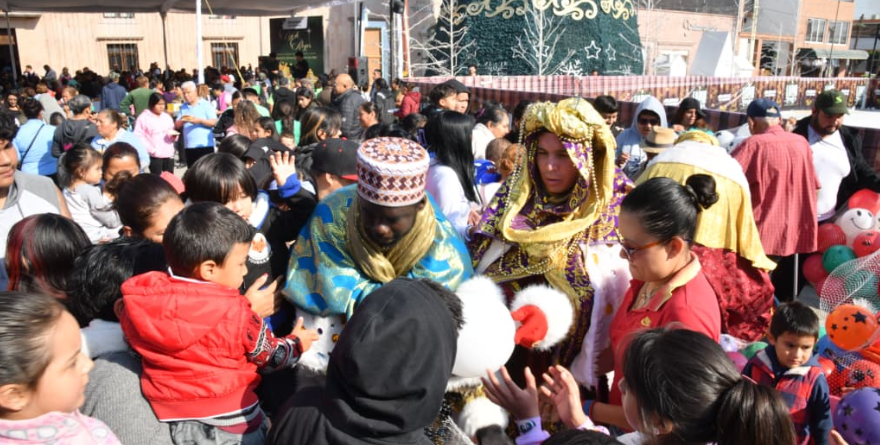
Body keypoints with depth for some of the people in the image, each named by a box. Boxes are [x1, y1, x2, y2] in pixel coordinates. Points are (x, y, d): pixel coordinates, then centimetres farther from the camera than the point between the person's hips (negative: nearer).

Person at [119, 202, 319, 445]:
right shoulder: (233, 313, -21)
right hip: (230, 424, -5)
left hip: (173, 422, 6)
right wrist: (296, 344, 16)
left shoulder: (138, 304, -8)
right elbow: (270, 355, -6)